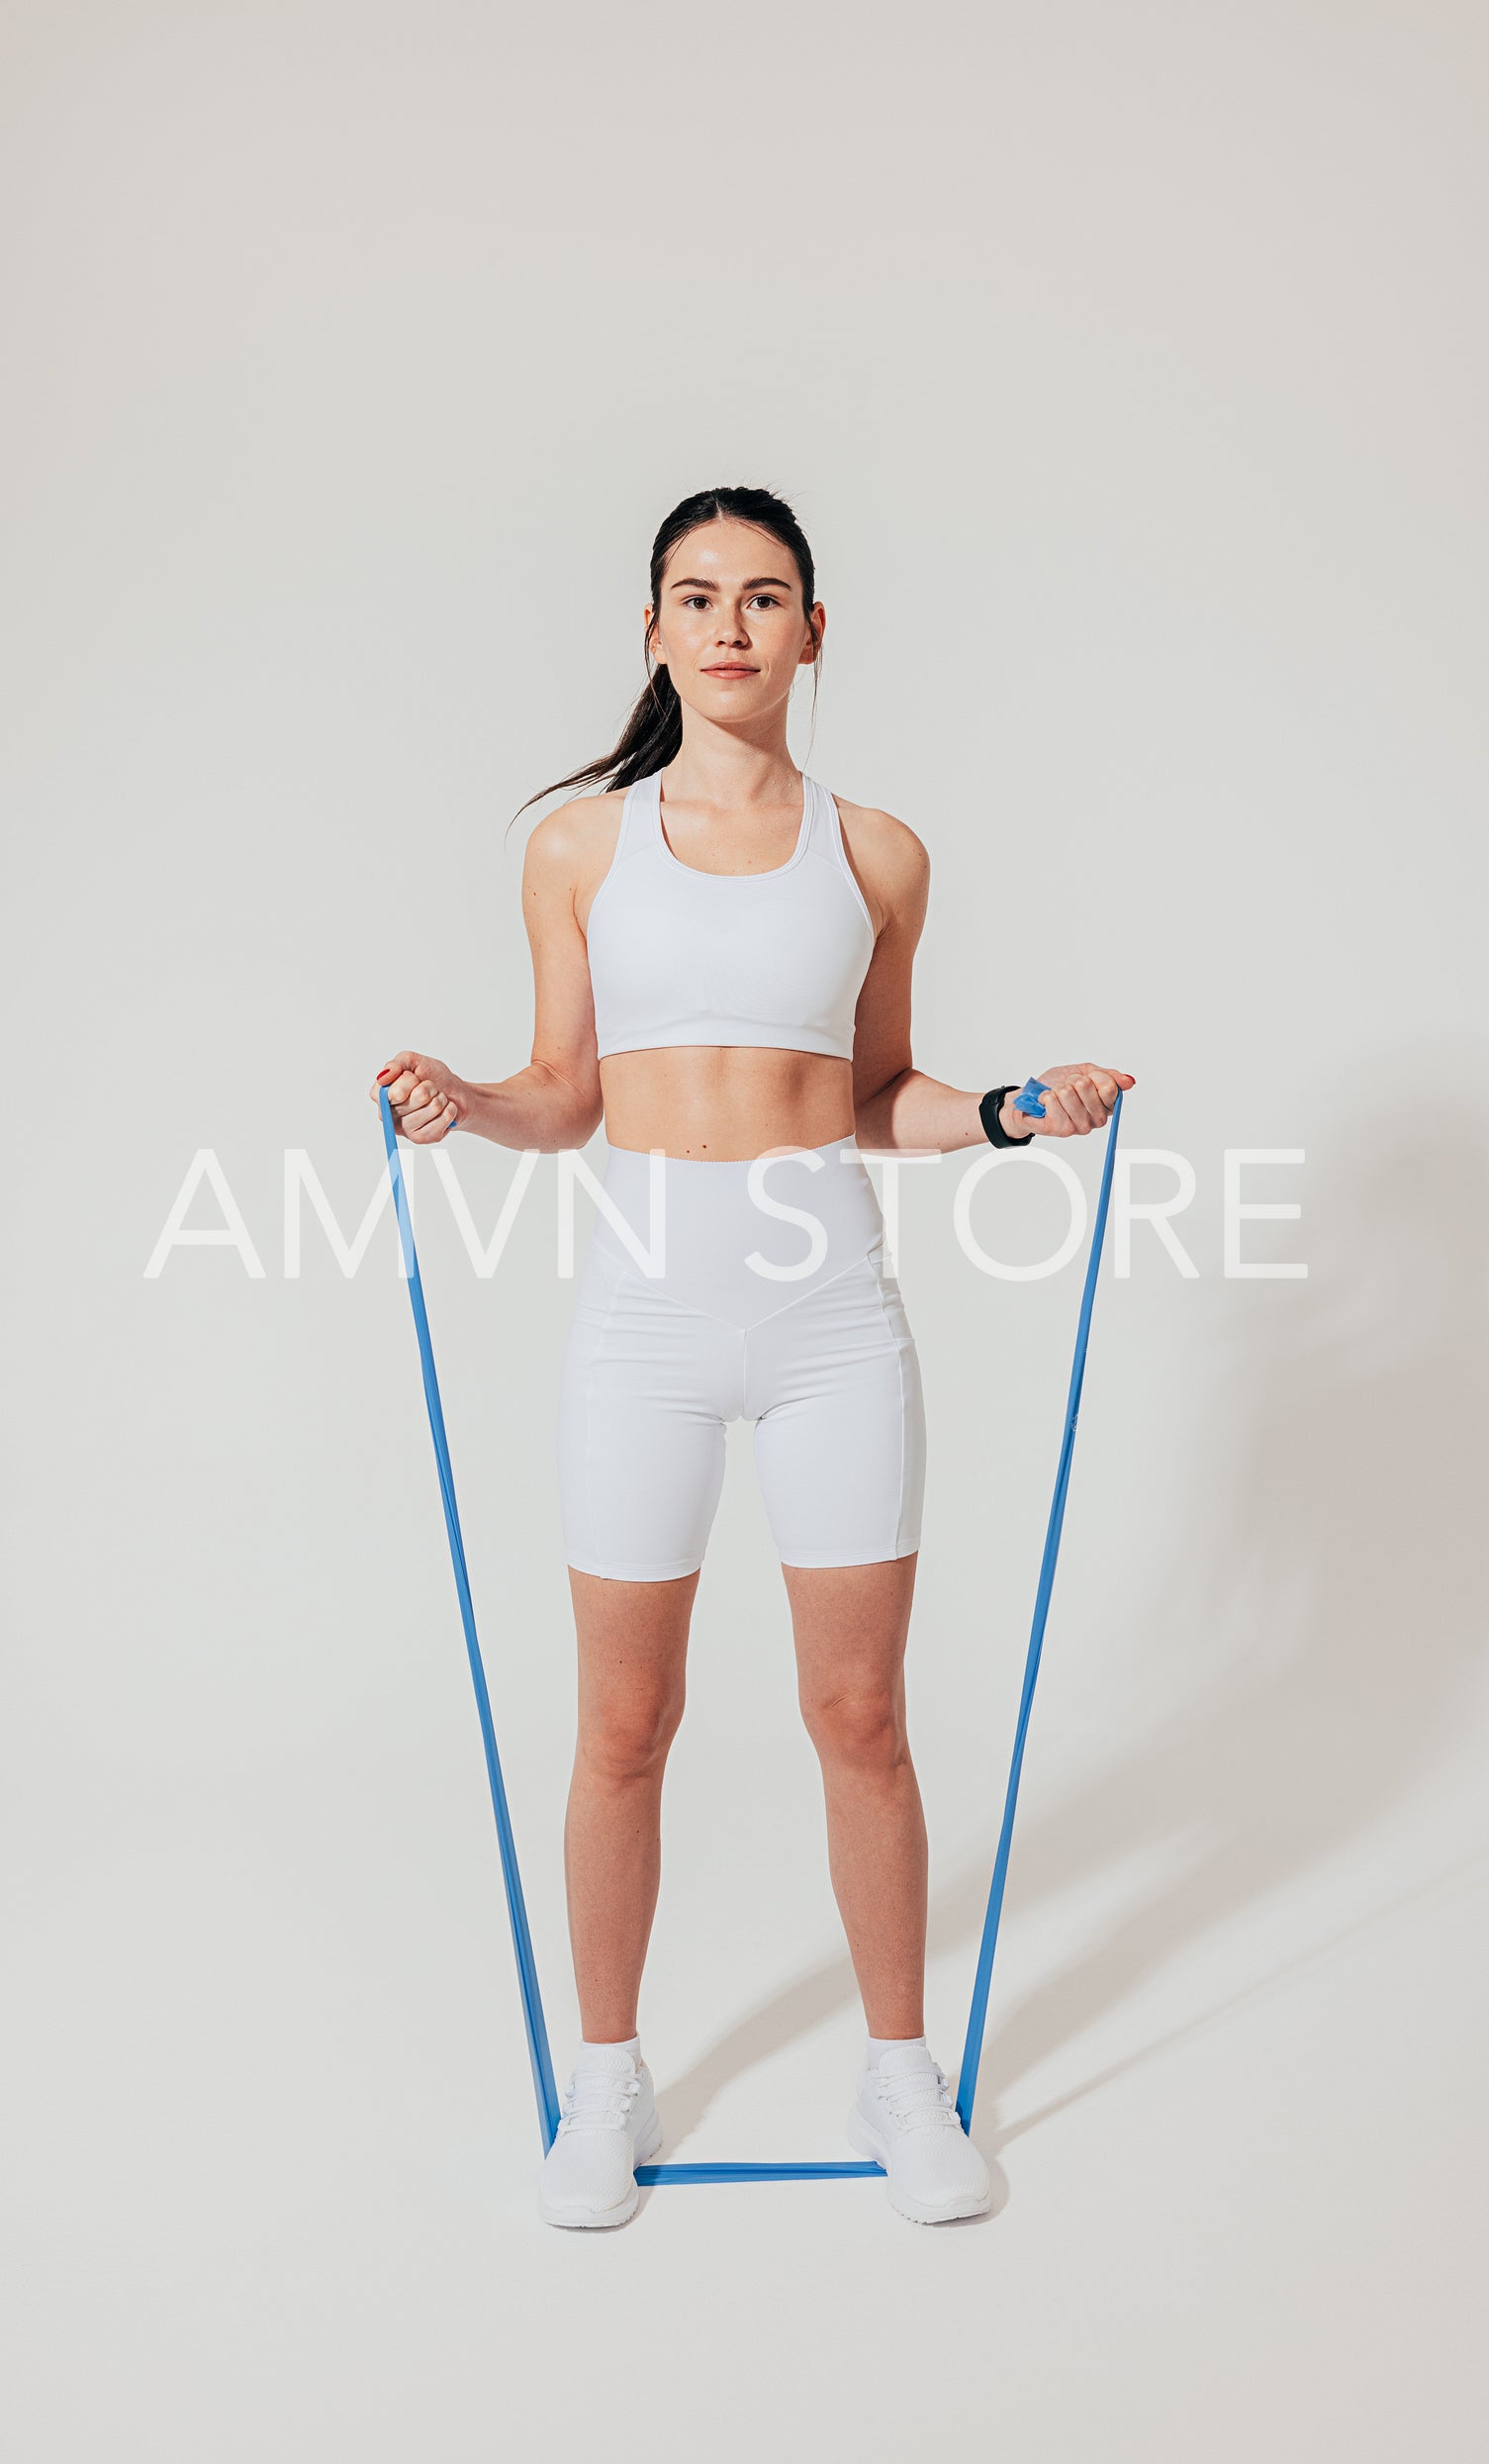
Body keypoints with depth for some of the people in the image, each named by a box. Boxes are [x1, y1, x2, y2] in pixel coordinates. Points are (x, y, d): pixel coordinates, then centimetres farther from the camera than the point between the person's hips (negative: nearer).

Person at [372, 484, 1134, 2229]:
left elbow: (877, 1098, 13)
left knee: (860, 1718, 8)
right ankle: (607, 2081, 30)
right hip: (644, 1312, 0)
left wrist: (1008, 1111, -3)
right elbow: (564, 1097, 8)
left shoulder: (875, 854, 7)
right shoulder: (580, 845, 5)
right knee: (624, 1727, 8)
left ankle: (900, 2072, 29)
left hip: (831, 1312, 1)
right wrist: (463, 1104, -11)